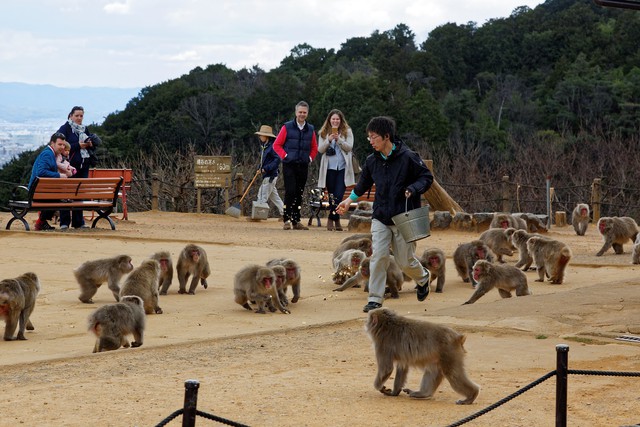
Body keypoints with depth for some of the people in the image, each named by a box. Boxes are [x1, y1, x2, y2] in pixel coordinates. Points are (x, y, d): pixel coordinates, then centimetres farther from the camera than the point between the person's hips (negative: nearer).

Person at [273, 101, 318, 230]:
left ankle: (296, 221, 12)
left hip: (303, 166, 4)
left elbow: (314, 147, 22)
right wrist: (285, 156, -6)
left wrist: (310, 158, 8)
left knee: (299, 194, 6)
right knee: (290, 192, -12)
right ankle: (286, 220, -7)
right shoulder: (287, 127, -1)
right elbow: (276, 145, 1)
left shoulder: (310, 129, 11)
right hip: (289, 165, -4)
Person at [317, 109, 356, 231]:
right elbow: (320, 149, 2)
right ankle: (336, 220, 15)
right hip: (329, 167, 1)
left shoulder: (347, 132, 5)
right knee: (332, 195, 5)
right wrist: (329, 140, -14)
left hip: (343, 167, -1)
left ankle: (331, 218, 0)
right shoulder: (324, 133, 9)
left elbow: (349, 147, -4)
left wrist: (339, 140, -19)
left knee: (339, 195, -10)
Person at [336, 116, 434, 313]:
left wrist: (412, 189, -21)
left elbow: (427, 177, -6)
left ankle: (423, 278, 39)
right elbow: (364, 183, 22)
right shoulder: (371, 161, 3)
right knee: (378, 256, -10)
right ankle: (375, 298, -3)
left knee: (405, 261, 5)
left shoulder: (408, 157, -12)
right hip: (380, 218, 3)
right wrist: (350, 199, 20)